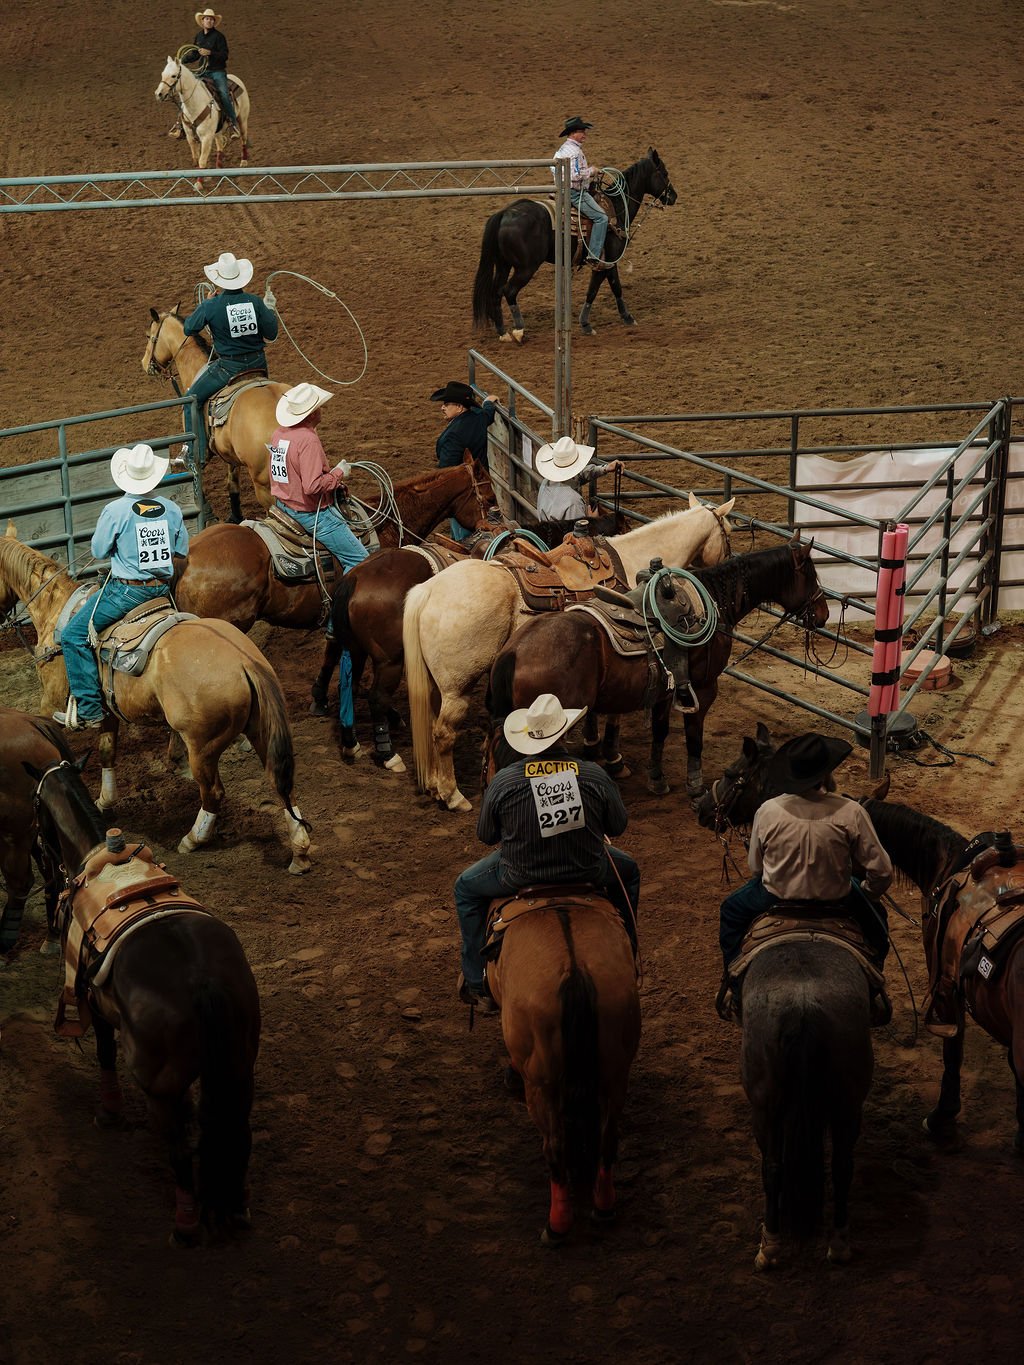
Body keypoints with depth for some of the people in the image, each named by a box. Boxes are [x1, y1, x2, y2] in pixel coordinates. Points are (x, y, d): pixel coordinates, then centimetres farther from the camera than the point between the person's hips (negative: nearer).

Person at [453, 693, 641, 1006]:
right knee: (627, 871, 34)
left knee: (466, 887, 28)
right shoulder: (595, 775, -16)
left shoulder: (502, 782, -18)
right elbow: (618, 826, -2)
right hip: (587, 871, 1)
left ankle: (475, 978, 29)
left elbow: (485, 835, -5)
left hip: (521, 875, -1)